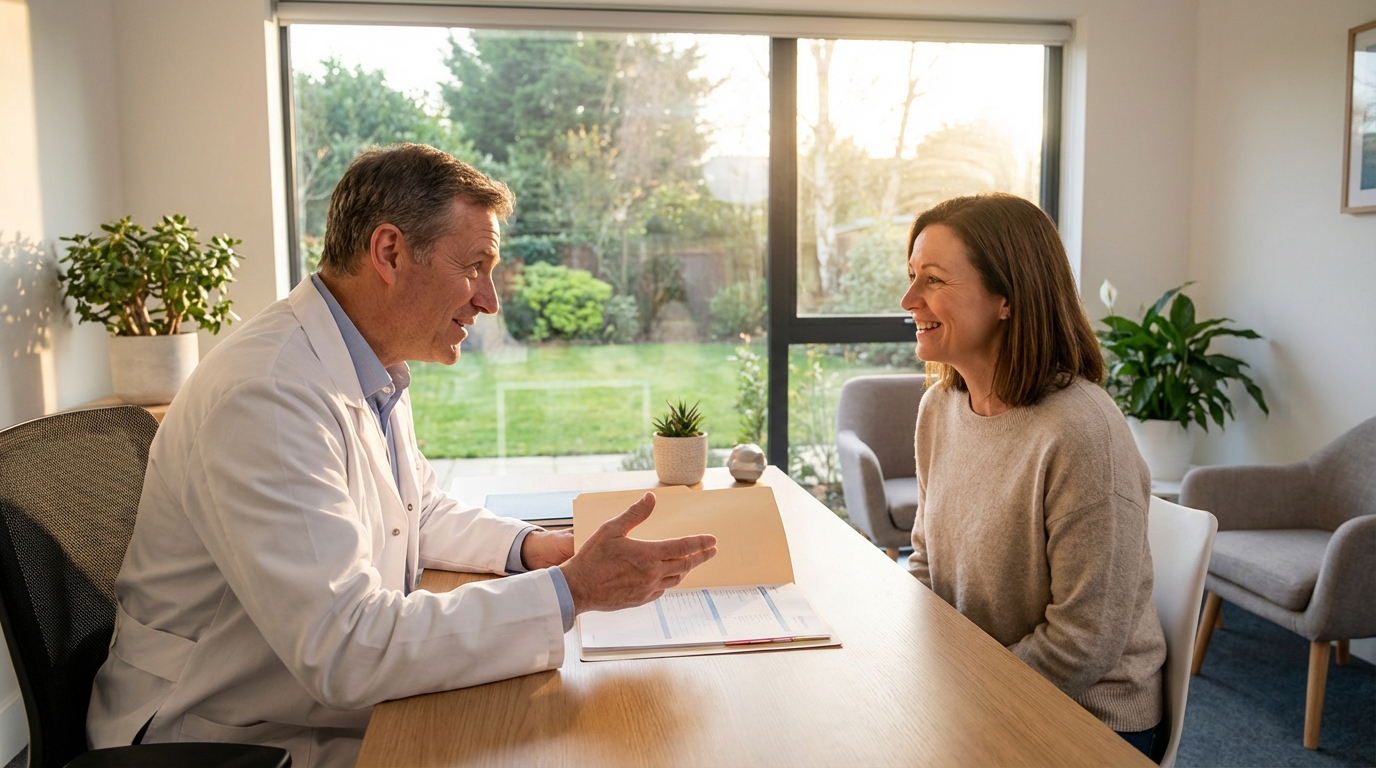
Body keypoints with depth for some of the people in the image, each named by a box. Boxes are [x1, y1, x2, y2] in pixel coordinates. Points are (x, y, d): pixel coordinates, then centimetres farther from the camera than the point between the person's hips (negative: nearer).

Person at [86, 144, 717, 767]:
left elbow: (419, 511, 17)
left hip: (344, 705, 8)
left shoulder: (374, 370, 2)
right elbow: (342, 652, -31)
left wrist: (532, 546, -2)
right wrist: (570, 591, -28)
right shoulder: (267, 395, -27)